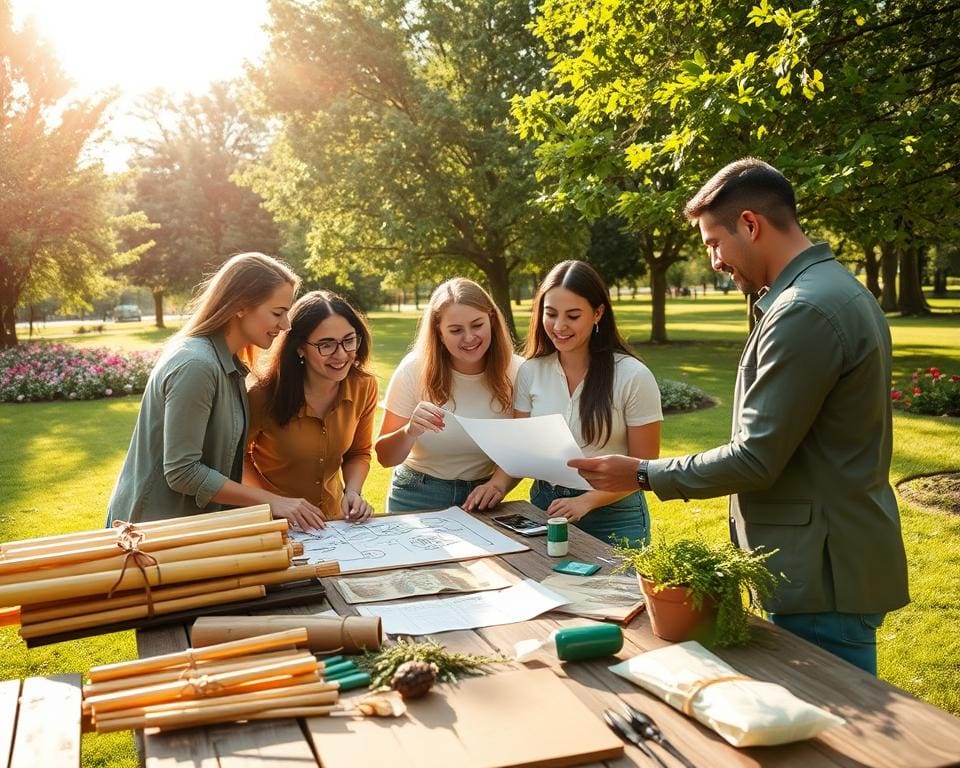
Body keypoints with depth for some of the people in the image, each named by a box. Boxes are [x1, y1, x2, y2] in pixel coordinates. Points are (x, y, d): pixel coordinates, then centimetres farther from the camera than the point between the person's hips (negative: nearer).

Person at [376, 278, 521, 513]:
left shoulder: (515, 372, -10)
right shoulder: (414, 370, -14)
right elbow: (385, 457, -11)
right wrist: (410, 432, -31)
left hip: (479, 498, 1)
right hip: (418, 497, -1)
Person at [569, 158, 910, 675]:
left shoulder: (804, 311, -22)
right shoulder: (837, 289, 12)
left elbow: (756, 459, -21)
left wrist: (642, 474, -10)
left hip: (824, 575, -10)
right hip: (830, 560, 10)